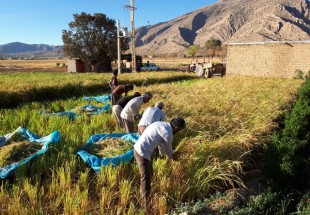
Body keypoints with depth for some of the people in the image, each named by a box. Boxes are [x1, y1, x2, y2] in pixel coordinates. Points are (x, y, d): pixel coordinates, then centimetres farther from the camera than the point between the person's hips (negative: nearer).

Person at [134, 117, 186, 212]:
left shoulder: (162, 124, 10)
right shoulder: (168, 133, -19)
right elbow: (168, 148, 1)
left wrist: (163, 154, 40)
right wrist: (172, 157, 22)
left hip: (140, 149, 10)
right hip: (142, 153, -10)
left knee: (149, 174, 22)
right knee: (146, 179, -3)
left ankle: (144, 196, 40)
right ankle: (147, 206, 6)